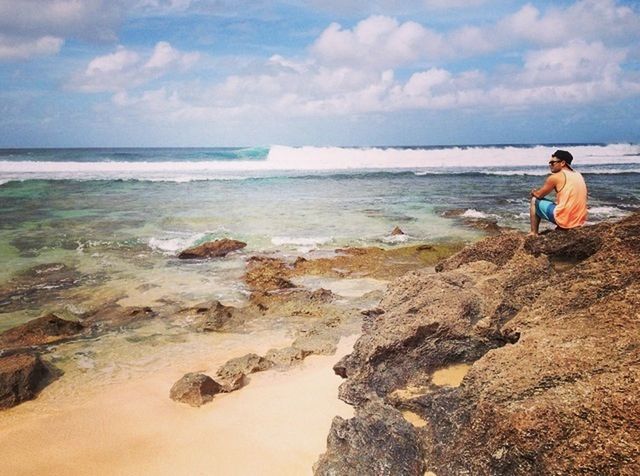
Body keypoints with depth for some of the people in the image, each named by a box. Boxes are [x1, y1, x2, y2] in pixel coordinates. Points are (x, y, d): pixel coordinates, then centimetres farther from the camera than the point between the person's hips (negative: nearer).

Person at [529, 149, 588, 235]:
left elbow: (539, 195, 1)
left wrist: (533, 192, 24)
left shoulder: (555, 177, -8)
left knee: (535, 200, 10)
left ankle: (534, 233, 10)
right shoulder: (579, 176, 14)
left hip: (564, 220, -7)